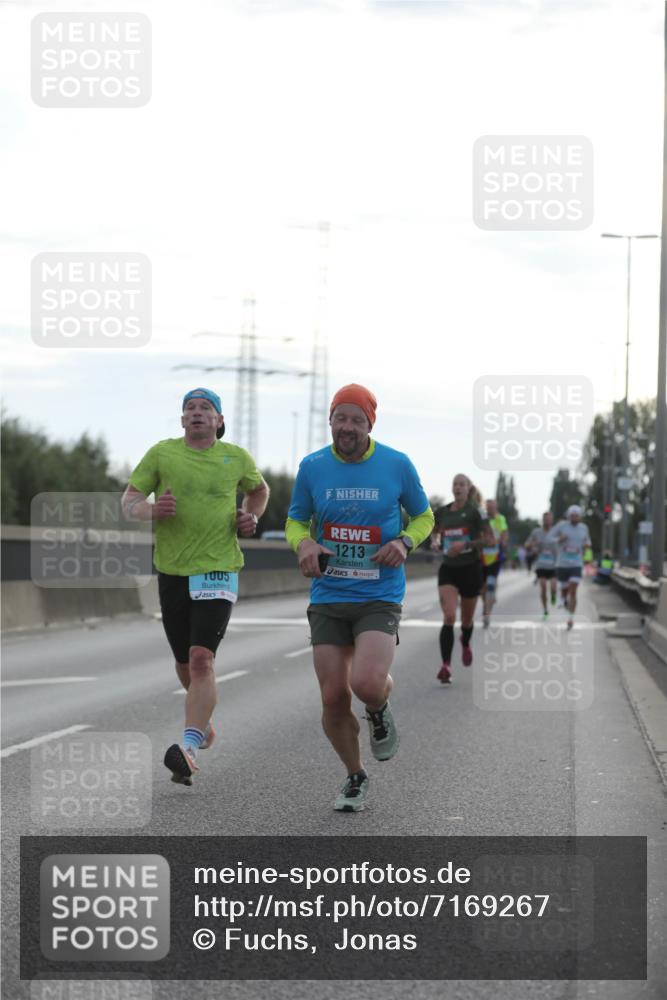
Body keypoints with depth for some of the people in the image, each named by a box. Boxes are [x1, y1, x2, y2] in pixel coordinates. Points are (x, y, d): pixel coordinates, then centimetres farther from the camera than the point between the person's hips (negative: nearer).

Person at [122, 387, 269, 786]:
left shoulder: (236, 457, 4)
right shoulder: (162, 453, 2)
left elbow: (259, 488, 25)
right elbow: (129, 501, 0)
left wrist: (252, 517, 5)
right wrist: (151, 510, -22)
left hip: (219, 570, -2)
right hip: (172, 571, 2)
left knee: (201, 660, -18)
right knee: (185, 665, 14)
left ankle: (190, 747, -24)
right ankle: (203, 721, 42)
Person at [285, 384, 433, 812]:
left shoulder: (397, 465, -2)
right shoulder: (312, 467, 2)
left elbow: (423, 516, 11)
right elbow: (295, 520, 14)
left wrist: (405, 541, -10)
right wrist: (303, 543, -9)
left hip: (380, 596, -2)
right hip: (328, 597, 2)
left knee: (366, 683, -24)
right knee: (333, 698, -1)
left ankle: (381, 707, 15)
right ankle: (356, 777, 24)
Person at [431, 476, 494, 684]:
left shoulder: (475, 512, -7)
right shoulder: (442, 512, 4)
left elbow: (490, 539, -10)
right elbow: (434, 532, 24)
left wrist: (466, 544, -21)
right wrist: (435, 542, 1)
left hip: (470, 569, -1)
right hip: (448, 569, 1)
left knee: (467, 619, 13)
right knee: (449, 617, -16)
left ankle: (465, 644, 48)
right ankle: (446, 665, -21)